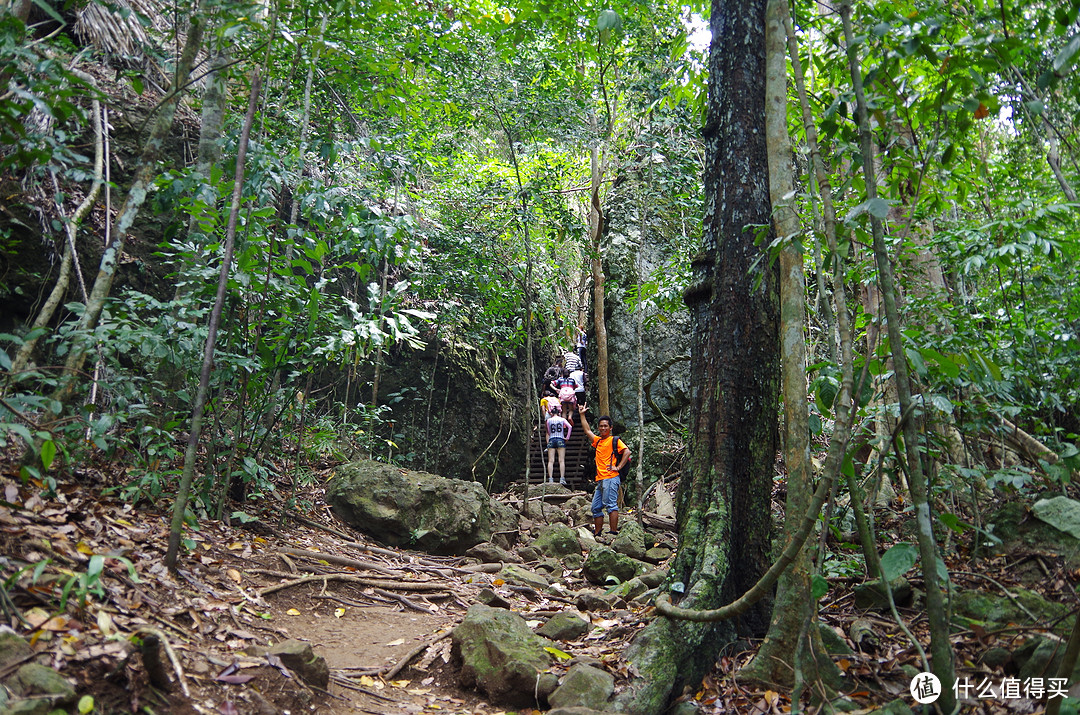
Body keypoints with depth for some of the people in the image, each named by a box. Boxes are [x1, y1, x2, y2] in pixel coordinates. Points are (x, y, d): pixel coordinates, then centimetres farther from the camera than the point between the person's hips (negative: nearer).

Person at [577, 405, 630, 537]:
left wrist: (618, 467, -14)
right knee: (596, 508, 10)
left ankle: (614, 533, -14)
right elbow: (587, 430, 27)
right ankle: (597, 534, 16)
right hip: (600, 480, 8)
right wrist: (582, 415, 25)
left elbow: (627, 452, -11)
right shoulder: (598, 440, 20)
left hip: (610, 478, -8)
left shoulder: (614, 440, 0)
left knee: (611, 505, -13)